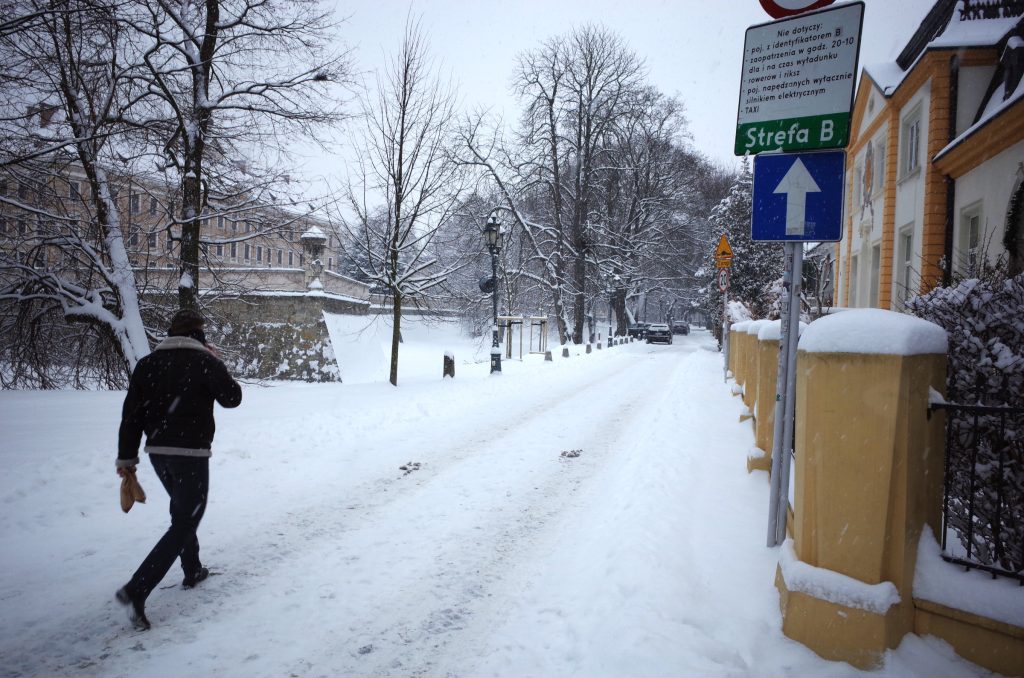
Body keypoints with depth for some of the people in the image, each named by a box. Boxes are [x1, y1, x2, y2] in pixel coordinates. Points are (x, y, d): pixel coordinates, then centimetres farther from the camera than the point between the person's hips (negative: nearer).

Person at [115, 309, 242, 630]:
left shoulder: (147, 363, 6)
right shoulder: (205, 361, -11)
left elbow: (131, 413, 5)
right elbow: (232, 397, -2)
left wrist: (126, 457, 9)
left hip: (157, 452, 7)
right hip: (190, 453, -7)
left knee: (183, 511, 26)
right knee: (184, 522, -1)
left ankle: (192, 570, 37)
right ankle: (137, 589, -12)